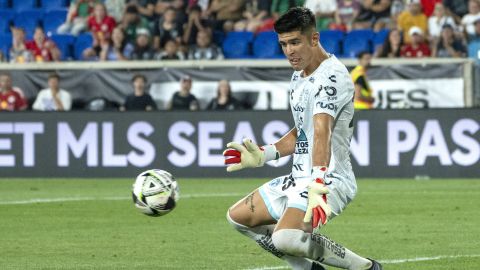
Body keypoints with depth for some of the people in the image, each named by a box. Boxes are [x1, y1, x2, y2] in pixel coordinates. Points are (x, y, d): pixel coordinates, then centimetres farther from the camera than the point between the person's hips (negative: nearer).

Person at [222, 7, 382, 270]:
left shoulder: (331, 76, -19)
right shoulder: (299, 76, 13)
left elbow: (322, 131, -34)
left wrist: (318, 186, -45)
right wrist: (262, 155, 19)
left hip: (331, 180, -10)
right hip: (300, 178, 10)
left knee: (284, 239, -32)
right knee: (238, 217, 18)